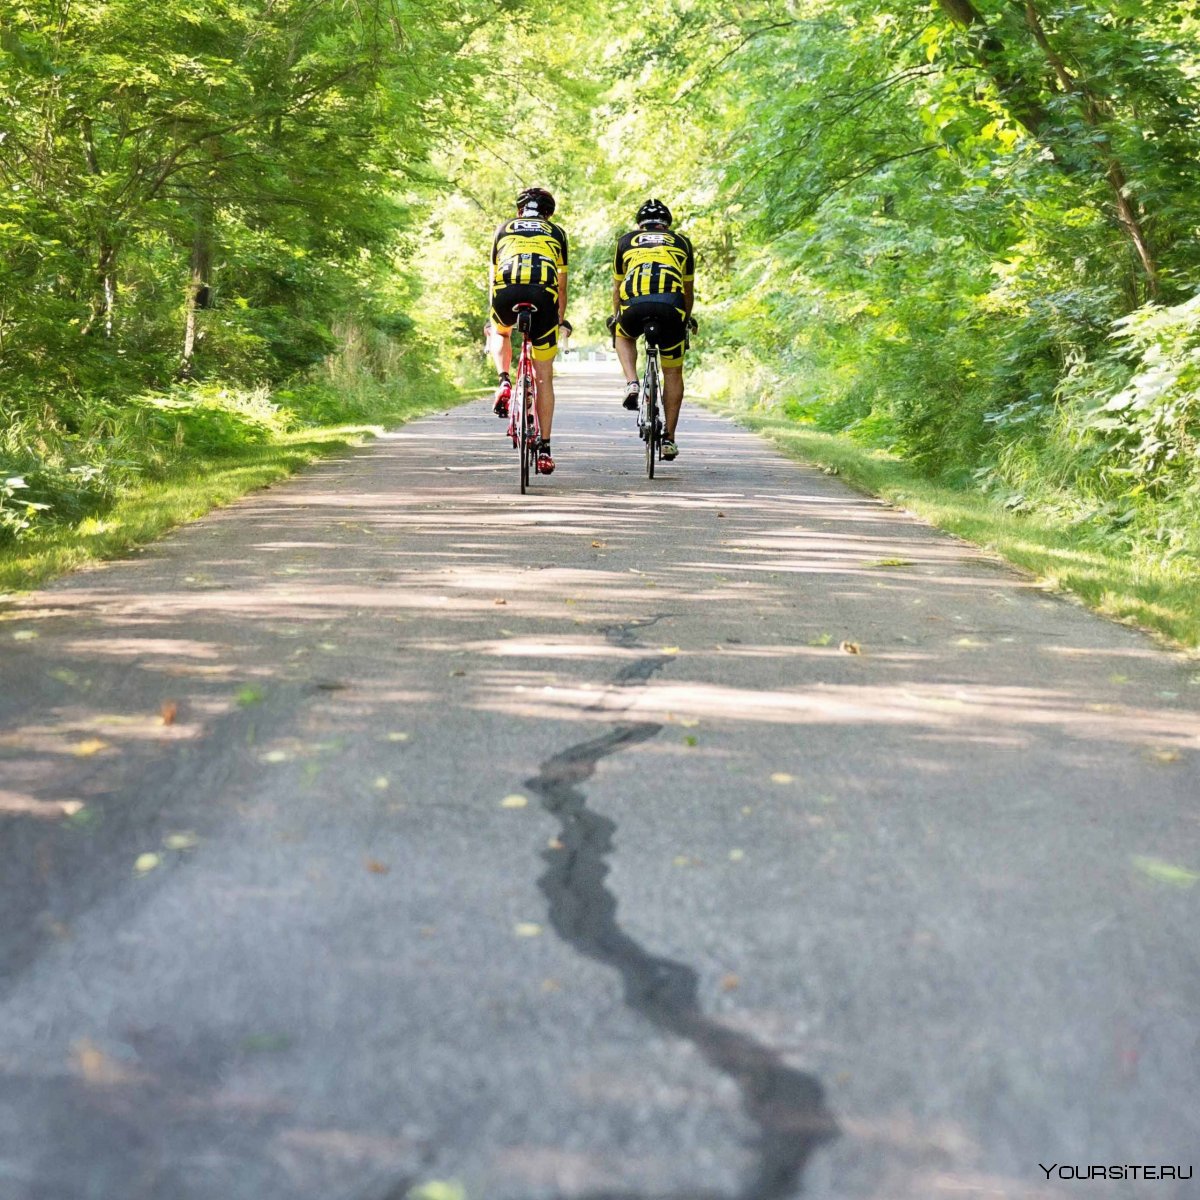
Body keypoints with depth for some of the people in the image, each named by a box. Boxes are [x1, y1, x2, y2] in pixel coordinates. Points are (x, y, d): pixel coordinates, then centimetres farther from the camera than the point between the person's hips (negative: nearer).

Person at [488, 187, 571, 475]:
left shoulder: (504, 229, 30)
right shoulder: (556, 233, 29)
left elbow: (493, 278, 35)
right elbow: (562, 285, 32)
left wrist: (492, 316, 47)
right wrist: (561, 319, 47)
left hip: (506, 291, 1)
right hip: (543, 294, 0)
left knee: (500, 333, 37)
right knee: (544, 376, 10)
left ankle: (504, 383, 11)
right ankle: (544, 448, 9)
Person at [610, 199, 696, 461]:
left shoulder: (626, 240, 29)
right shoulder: (681, 242, 30)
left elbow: (617, 286, 39)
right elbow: (688, 290, 39)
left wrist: (615, 316, 57)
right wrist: (688, 318, 58)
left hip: (635, 304, 0)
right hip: (671, 306, 0)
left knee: (624, 336, 36)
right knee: (673, 373, 17)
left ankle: (631, 384, 12)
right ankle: (669, 437, 18)